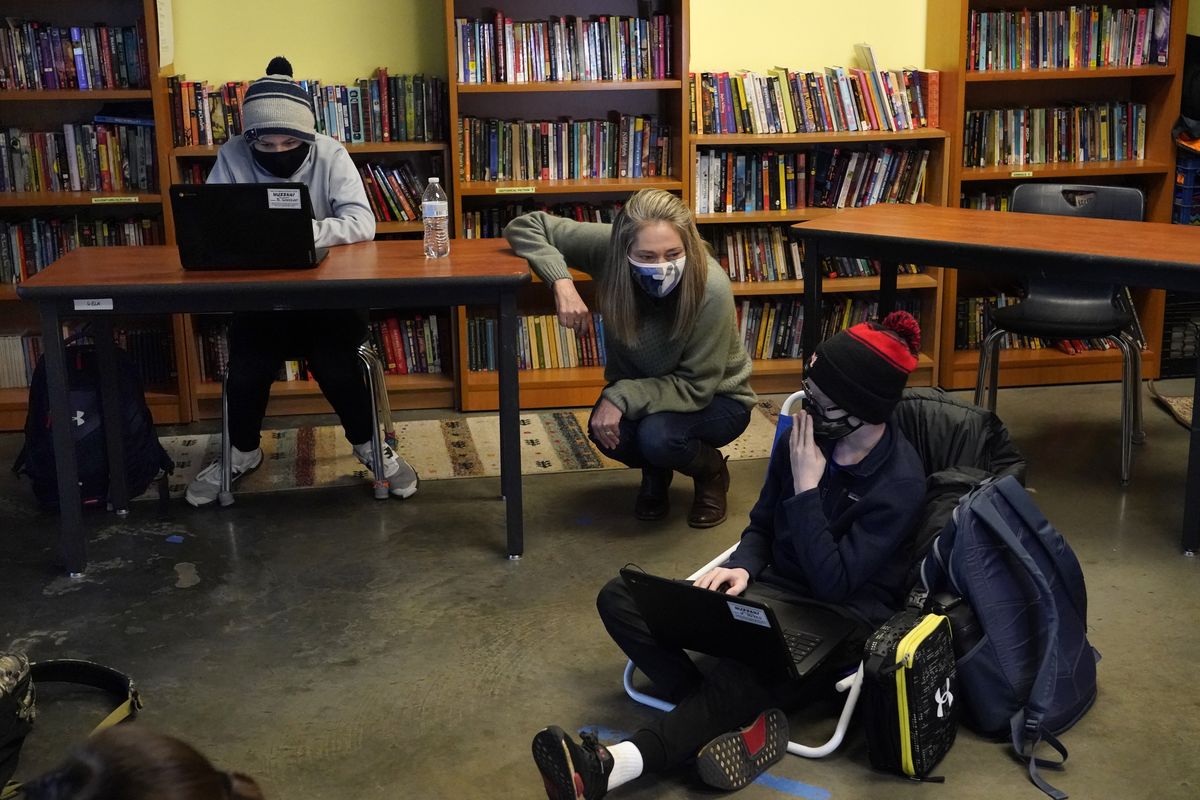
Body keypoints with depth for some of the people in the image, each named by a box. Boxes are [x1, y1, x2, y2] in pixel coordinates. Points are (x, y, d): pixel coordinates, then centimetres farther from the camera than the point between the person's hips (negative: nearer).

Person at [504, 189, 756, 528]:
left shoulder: (711, 289, -33)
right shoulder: (607, 246, -26)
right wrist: (562, 282, -34)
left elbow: (697, 387, -24)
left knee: (657, 435, -34)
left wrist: (623, 396, -33)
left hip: (715, 399, -3)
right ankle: (655, 473, 7)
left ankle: (712, 472, 3)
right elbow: (525, 226, -18)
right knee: (605, 430, -30)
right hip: (637, 389, 3)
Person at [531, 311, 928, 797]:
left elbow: (834, 581, -19)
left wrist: (806, 488, -19)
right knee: (619, 599, -11)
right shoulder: (806, 434, 0)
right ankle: (743, 717, -26)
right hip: (776, 590, 7)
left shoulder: (900, 484, -16)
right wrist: (741, 567, -8)